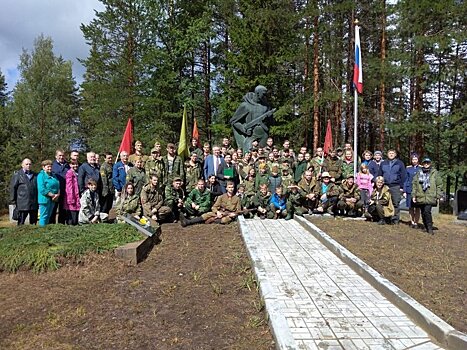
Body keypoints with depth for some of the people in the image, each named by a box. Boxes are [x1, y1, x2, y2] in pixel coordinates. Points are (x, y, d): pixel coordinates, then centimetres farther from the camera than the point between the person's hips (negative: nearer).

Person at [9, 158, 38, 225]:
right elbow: (12, 188, -1)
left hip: (34, 204, 4)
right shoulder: (17, 175, 2)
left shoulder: (35, 175, 15)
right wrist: (13, 201, -6)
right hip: (22, 204, -4)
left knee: (33, 222, 9)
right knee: (21, 223, 1)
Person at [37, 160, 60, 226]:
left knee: (48, 217, 12)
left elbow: (58, 186, 13)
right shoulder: (41, 175, -6)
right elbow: (42, 190, -16)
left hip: (53, 199, 7)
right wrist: (53, 195, -16)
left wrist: (57, 195, -7)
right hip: (45, 199, -7)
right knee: (43, 217, -4)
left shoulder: (53, 176, 16)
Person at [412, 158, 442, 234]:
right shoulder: (418, 173, 10)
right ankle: (426, 227, 21)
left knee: (427, 211, -15)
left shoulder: (434, 173, 4)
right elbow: (414, 184, 11)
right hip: (420, 197, 3)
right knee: (423, 213, 8)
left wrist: (438, 196, 0)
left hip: (430, 197, -3)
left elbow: (439, 185, 4)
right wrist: (413, 195, 4)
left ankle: (430, 228, -4)